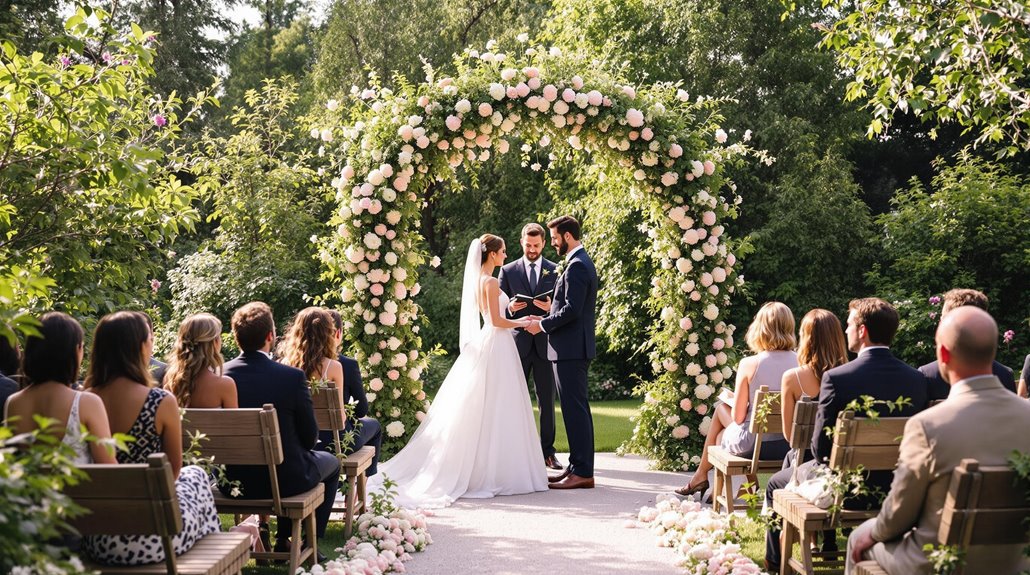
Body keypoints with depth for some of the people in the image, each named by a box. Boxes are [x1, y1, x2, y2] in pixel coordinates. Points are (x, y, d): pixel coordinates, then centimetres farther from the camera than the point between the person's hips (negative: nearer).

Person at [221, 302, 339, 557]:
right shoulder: (292, 377, -20)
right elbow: (310, 438, -10)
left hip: (231, 482, 4)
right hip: (283, 481, -4)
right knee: (331, 462, 27)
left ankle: (283, 538, 38)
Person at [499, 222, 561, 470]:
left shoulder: (556, 271, 7)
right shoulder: (508, 271, 7)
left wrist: (551, 308, -15)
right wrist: (510, 307, -16)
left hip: (545, 343, 0)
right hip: (517, 343, 0)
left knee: (547, 400, 4)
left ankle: (547, 452, 11)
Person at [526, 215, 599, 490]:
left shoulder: (577, 266, -15)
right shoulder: (580, 263, 18)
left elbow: (571, 309, -22)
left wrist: (542, 325, -11)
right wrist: (546, 320, 14)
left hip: (571, 349, -11)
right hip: (572, 347, 11)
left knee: (575, 409, -7)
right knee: (575, 408, 12)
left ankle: (582, 472, -4)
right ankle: (578, 467, 18)